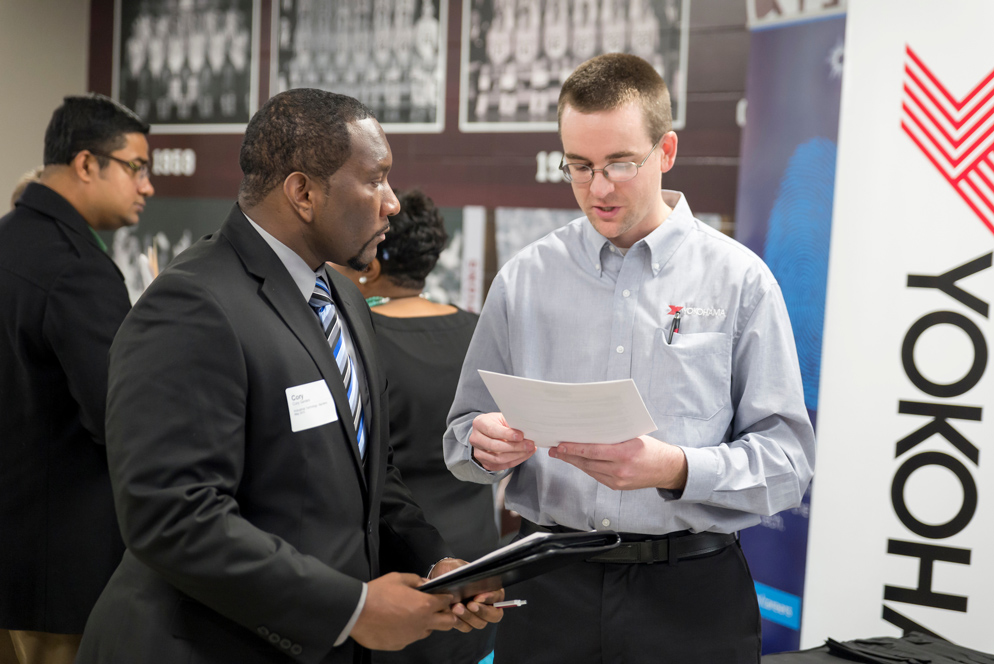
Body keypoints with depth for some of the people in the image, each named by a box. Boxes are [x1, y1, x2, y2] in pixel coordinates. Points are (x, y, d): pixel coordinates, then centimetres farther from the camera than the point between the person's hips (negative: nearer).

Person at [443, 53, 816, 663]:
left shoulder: (740, 280, -3)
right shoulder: (523, 279, 4)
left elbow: (788, 458, -7)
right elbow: (462, 438, 9)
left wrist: (675, 469, -22)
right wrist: (485, 444, -13)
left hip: (690, 595, -2)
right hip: (549, 585, 2)